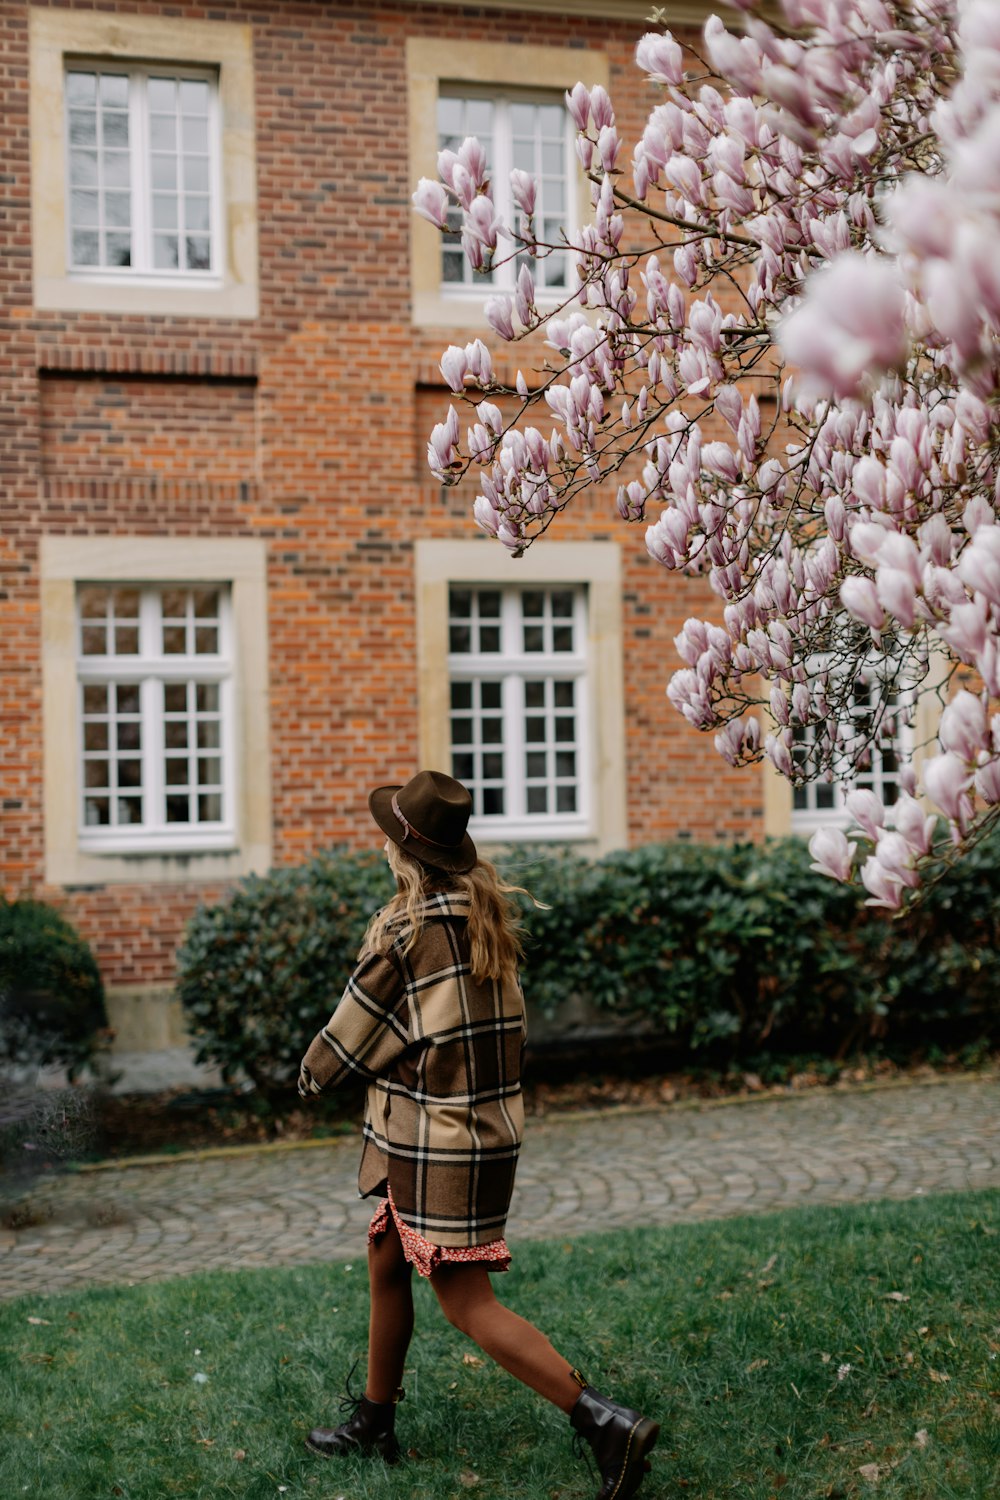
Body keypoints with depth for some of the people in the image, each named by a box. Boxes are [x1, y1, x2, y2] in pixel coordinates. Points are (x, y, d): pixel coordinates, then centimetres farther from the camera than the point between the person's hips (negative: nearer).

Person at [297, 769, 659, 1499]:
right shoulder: (489, 911, 3)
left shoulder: (407, 927, -18)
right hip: (488, 1126, 9)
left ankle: (608, 1422, -9)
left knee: (469, 1303, -3)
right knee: (386, 1262, 22)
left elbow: (357, 1029, -6)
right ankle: (374, 1422, 35)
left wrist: (312, 1074, 14)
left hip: (435, 1139, -9)